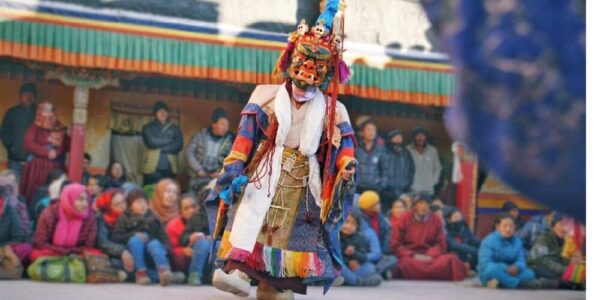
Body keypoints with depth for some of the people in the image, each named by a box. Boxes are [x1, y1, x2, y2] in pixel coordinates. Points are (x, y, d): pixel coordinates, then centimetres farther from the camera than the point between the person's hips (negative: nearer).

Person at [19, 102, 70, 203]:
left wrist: (56, 152, -14)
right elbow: (29, 145, -10)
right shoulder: (35, 128, 2)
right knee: (33, 193, -6)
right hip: (37, 166, -2)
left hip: (55, 167, 2)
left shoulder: (60, 130, 11)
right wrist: (47, 153, -13)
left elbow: (67, 145, 6)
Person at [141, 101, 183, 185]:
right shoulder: (148, 128, 9)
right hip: (152, 170, -1)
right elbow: (151, 142, -9)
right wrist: (169, 140, -2)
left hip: (169, 169, 1)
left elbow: (179, 145, -1)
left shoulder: (174, 128, 13)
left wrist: (161, 148, -8)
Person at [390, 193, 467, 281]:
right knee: (406, 263, -40)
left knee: (451, 260, -25)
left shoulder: (436, 220, 8)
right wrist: (413, 255, -14)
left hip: (430, 257, 3)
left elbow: (441, 244, 9)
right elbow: (395, 244, 0)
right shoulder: (404, 219, 2)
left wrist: (429, 255, -12)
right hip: (409, 256, -3)